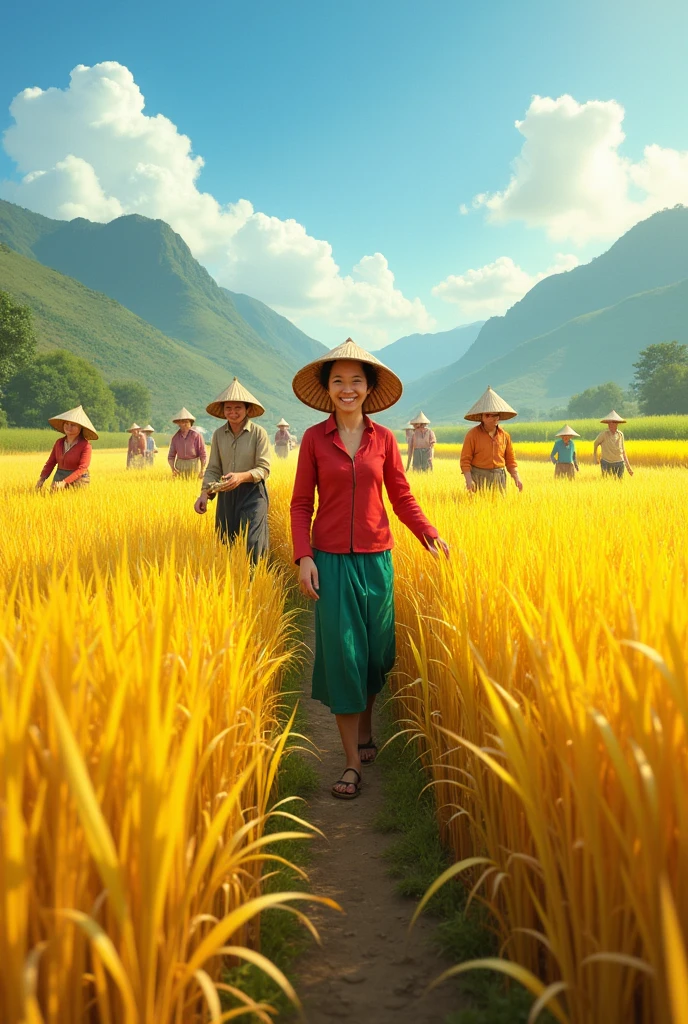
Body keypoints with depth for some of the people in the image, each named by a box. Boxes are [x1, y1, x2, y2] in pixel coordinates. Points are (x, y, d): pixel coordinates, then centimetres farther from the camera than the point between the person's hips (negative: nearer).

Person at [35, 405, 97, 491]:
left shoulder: (85, 446, -11)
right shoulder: (59, 443, 6)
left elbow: (82, 469, -18)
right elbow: (51, 462, 8)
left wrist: (64, 482, -29)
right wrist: (42, 478, -9)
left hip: (78, 481, -5)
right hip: (59, 479, 5)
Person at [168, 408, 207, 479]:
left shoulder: (196, 435, -8)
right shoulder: (175, 437, 2)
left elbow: (203, 455, -8)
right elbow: (171, 456, 5)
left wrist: (202, 471, -15)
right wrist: (173, 469, -12)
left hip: (194, 465, -3)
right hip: (180, 466, 3)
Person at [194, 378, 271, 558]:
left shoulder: (259, 433, -10)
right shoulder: (218, 434, 3)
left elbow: (264, 469, -11)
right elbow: (213, 469, 4)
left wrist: (241, 477, -29)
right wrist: (205, 493, -13)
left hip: (252, 495, -4)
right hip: (226, 496, 4)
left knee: (250, 545, -8)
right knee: (225, 545, 9)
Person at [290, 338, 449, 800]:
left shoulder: (383, 438, 3)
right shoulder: (314, 438, -1)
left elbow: (401, 497, 6)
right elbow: (301, 503, 0)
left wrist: (429, 534, -7)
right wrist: (303, 557, -11)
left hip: (376, 559, 2)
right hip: (331, 560, -2)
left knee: (375, 652, 10)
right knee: (342, 655, -2)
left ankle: (365, 730, 36)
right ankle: (353, 762, 6)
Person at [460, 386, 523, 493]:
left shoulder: (504, 436, 8)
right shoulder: (472, 435, -4)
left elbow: (510, 460, 13)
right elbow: (465, 460, -6)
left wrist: (516, 478, -1)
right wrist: (468, 480, -18)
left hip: (499, 479, 4)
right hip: (479, 478, -3)